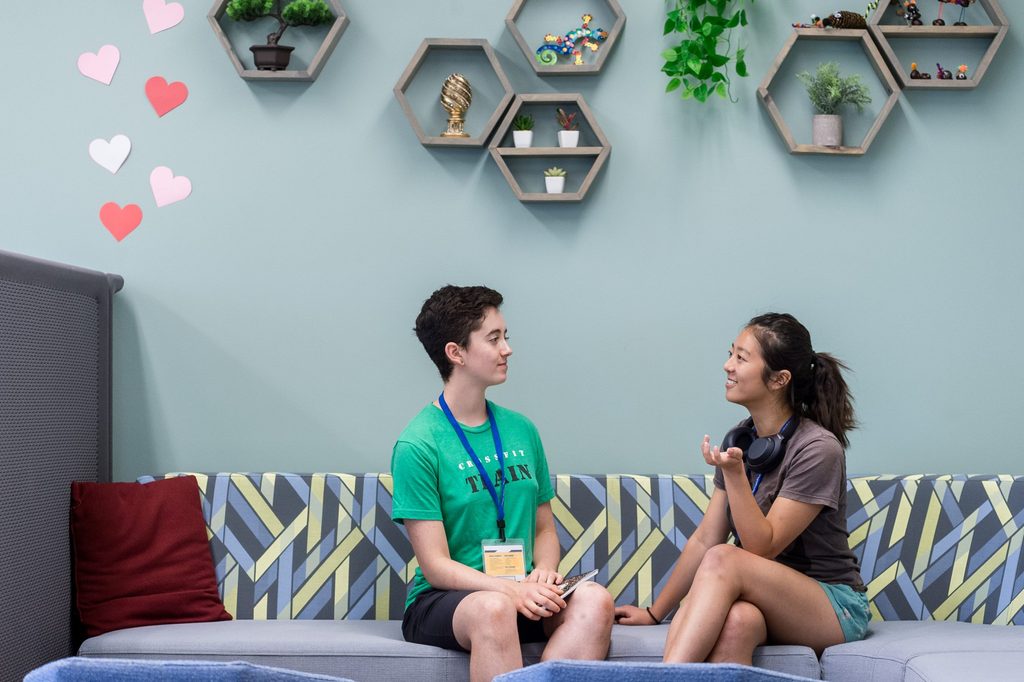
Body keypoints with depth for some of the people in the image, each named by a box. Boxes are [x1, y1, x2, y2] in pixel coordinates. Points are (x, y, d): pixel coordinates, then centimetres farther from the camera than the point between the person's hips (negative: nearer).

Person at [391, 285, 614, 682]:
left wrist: (545, 572, -5)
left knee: (594, 600, -26)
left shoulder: (521, 430, 12)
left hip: (521, 594, 5)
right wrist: (512, 590, -25)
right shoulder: (418, 445, -7)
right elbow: (436, 566, -11)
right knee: (493, 608, -39)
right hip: (439, 603, -5)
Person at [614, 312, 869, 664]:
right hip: (769, 601, 5)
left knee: (723, 559, -32)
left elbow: (762, 547, -18)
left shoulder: (818, 449, -15)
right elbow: (704, 539, 9)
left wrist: (733, 472, -29)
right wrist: (655, 612, 9)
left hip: (834, 606, -4)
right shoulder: (739, 441, 5)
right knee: (737, 618, -35)